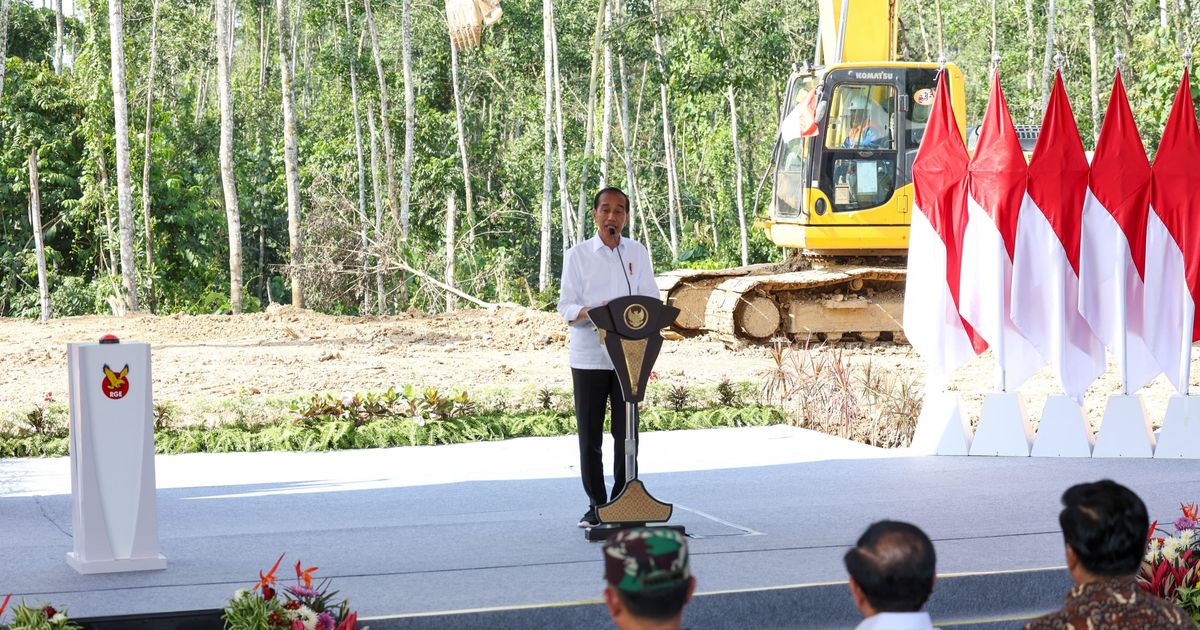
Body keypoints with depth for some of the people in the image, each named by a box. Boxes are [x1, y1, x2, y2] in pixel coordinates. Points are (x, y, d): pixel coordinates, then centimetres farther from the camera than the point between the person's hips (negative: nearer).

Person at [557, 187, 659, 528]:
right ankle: (596, 504, 11)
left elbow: (651, 298, 6)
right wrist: (590, 314, -23)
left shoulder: (638, 253, 8)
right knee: (590, 433, 2)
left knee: (626, 431, 2)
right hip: (588, 355, -1)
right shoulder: (577, 254, 2)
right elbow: (566, 307, -2)